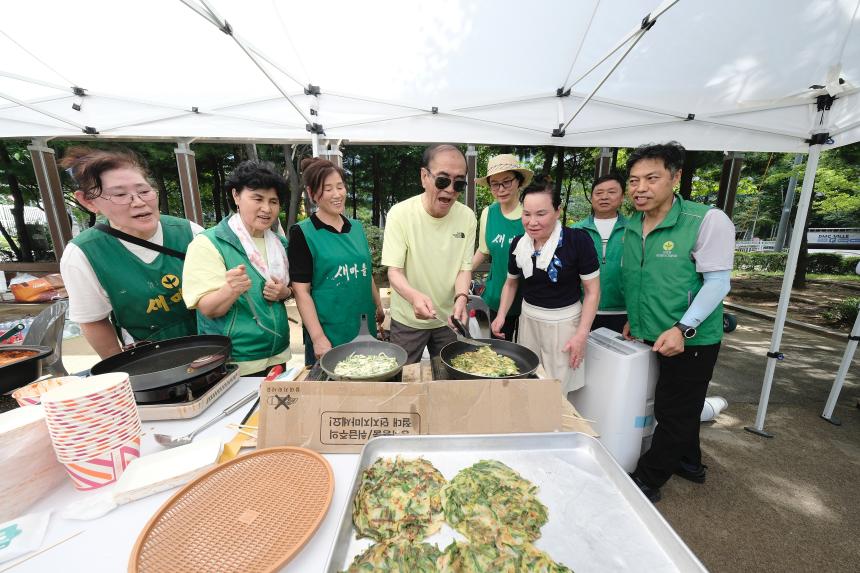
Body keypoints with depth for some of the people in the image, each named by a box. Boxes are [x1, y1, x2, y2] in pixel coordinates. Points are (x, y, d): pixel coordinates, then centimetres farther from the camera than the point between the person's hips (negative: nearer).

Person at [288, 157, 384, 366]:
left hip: (365, 331, 5)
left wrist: (378, 306, 17)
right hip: (329, 336, -5)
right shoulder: (302, 233, -7)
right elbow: (302, 291, -10)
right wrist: (318, 338, -14)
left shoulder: (357, 227, 8)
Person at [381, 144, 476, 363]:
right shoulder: (400, 213, -17)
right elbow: (394, 271, -17)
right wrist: (414, 296, -37)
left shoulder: (467, 217, -8)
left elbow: (464, 268, -5)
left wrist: (461, 298, -25)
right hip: (408, 320, -2)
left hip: (448, 318, 3)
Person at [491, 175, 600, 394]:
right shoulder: (518, 244, -3)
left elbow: (592, 291, -9)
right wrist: (501, 317, 2)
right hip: (528, 319, 4)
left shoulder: (578, 240, -16)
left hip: (563, 323, -4)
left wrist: (581, 334, -13)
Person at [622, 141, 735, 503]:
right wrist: (633, 319, 13)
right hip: (648, 338, 6)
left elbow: (717, 282, -17)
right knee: (679, 407, 23)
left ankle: (646, 482, 24)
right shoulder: (631, 227, 3)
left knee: (673, 414, 8)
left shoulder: (707, 220, -15)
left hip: (690, 341, -6)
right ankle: (689, 463, 45)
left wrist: (682, 329, -25)